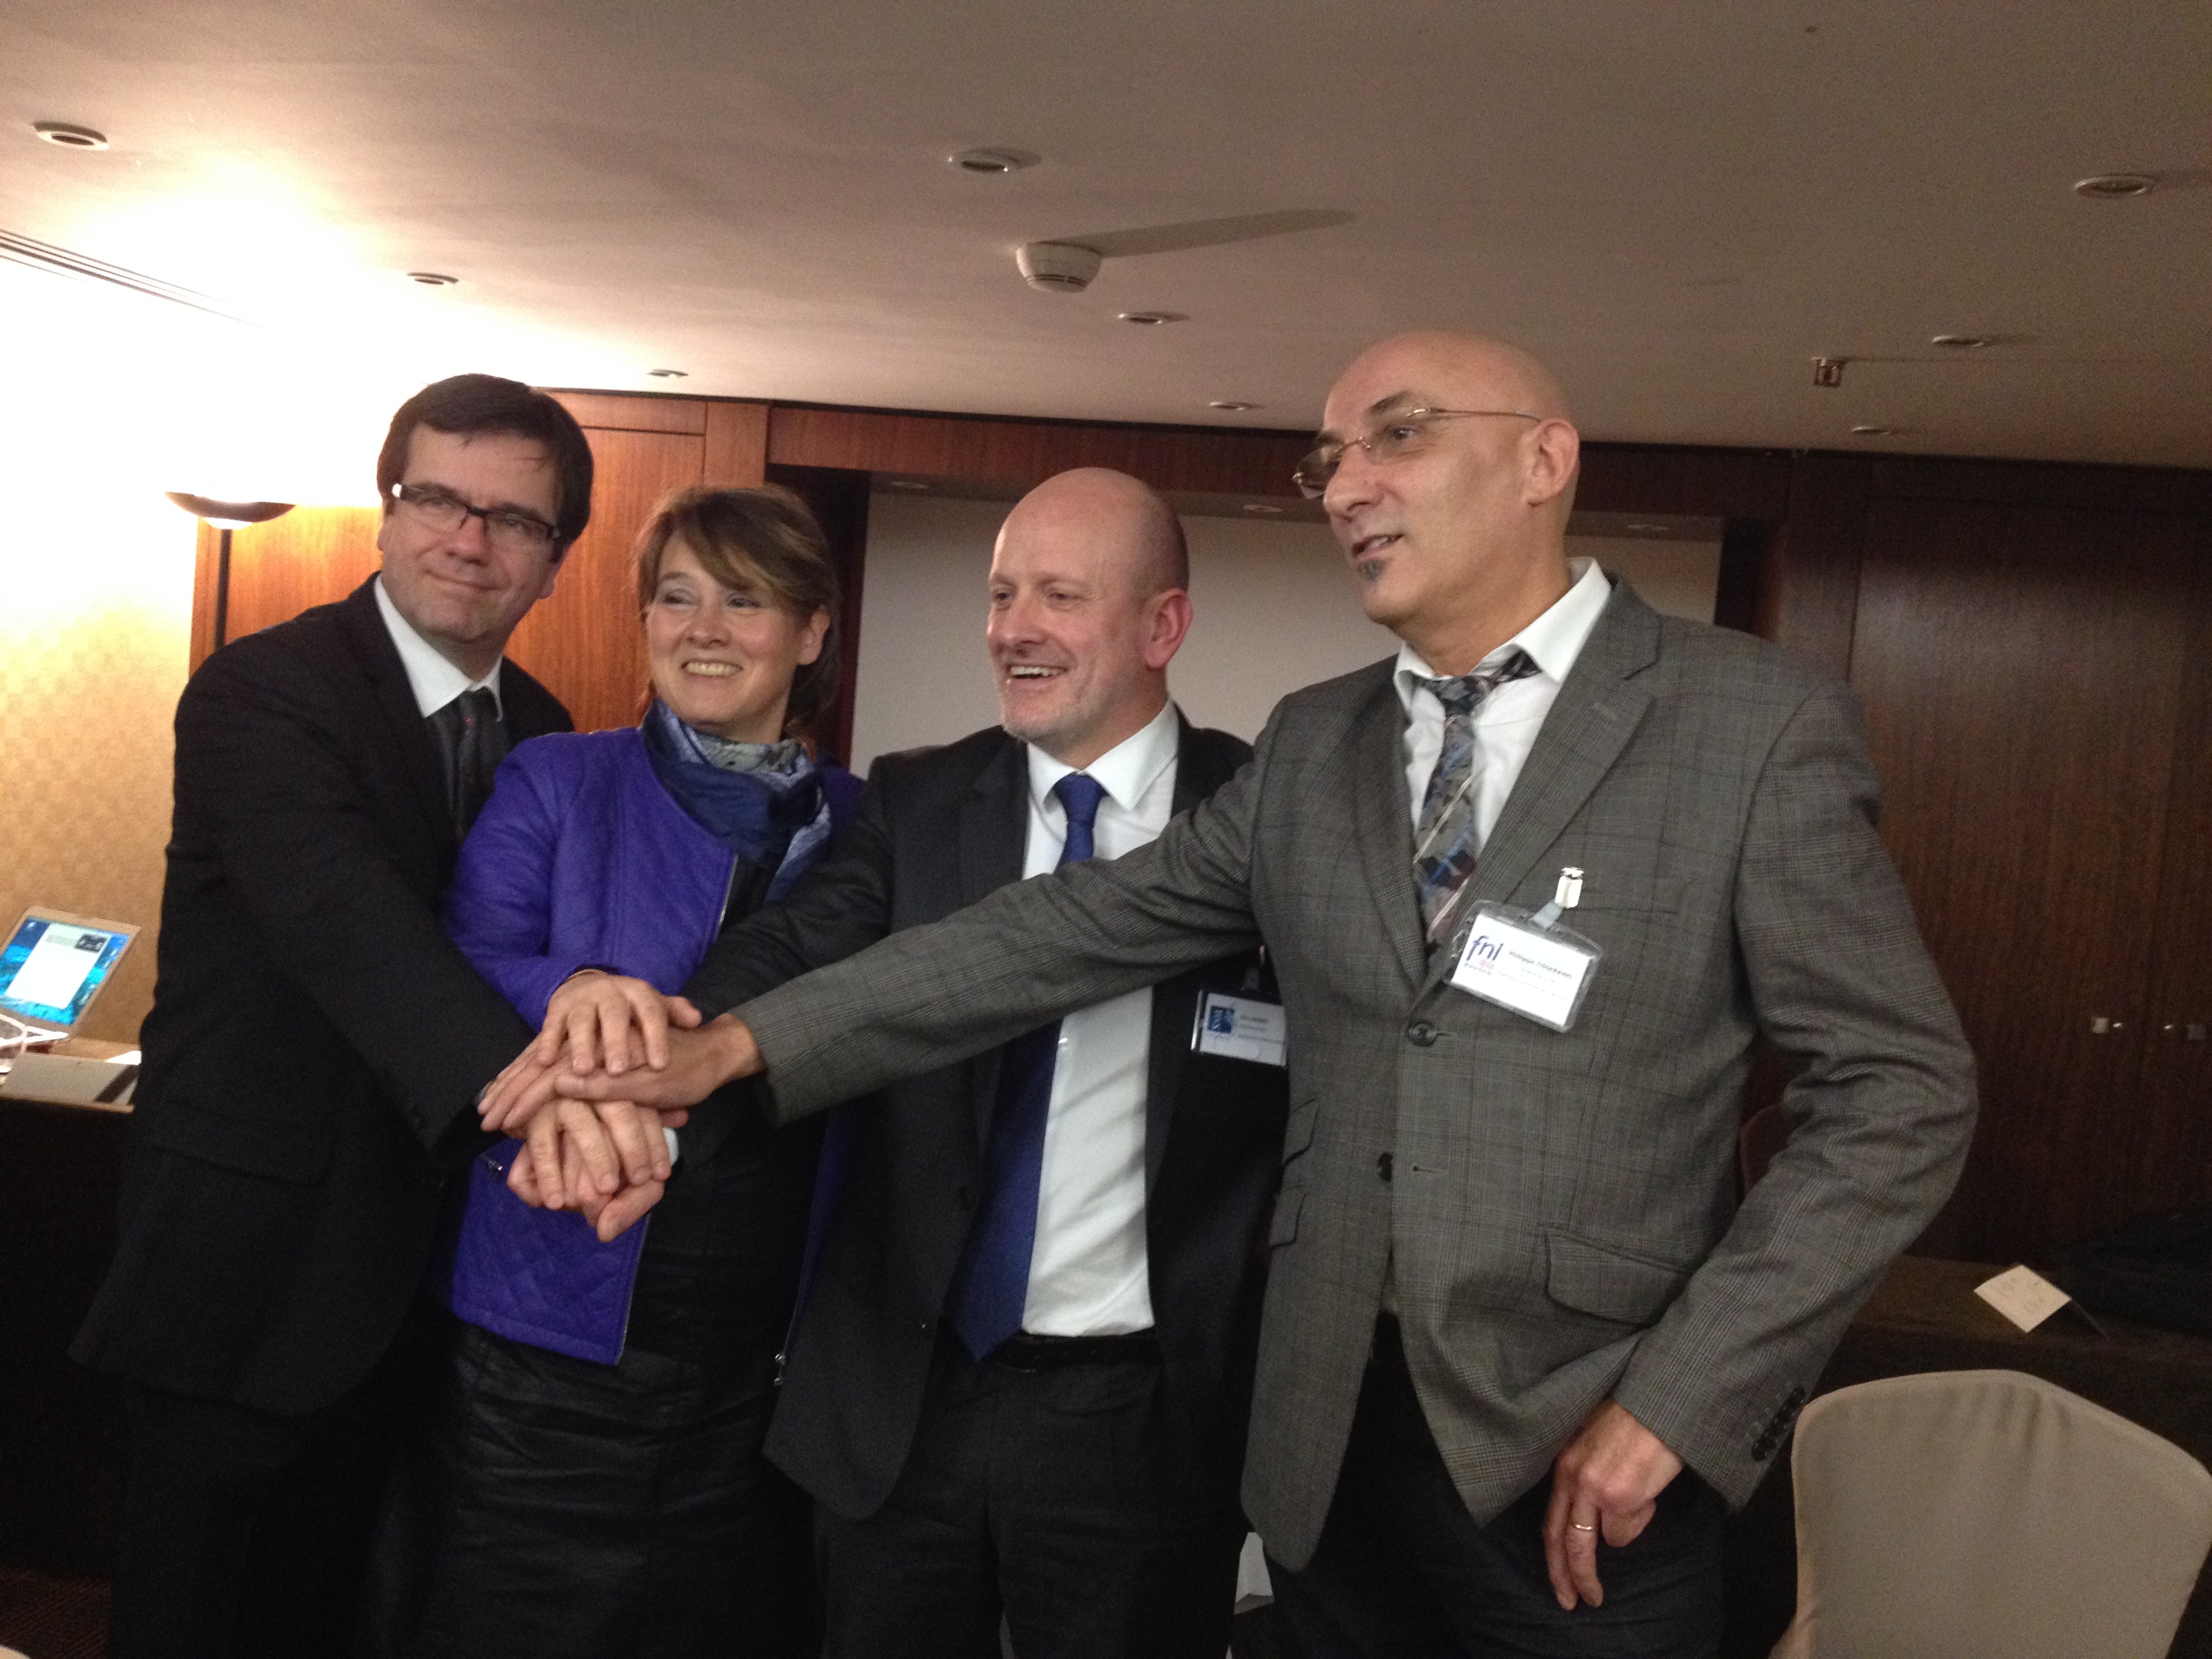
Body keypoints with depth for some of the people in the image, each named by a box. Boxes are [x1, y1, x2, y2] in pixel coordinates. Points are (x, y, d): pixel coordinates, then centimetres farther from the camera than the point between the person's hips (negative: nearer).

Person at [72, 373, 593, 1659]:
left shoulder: (542, 730, 6)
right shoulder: (263, 690, -16)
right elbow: (348, 922, -34)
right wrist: (521, 1083, -49)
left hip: (414, 1264, 6)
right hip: (252, 1263, -6)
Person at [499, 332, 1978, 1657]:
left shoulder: (1758, 725, -8)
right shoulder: (1312, 746, 5)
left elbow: (1901, 1089, -8)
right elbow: (1077, 928, 0)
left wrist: (1678, 1400, -13)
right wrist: (748, 1042, -9)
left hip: (1584, 1457, -3)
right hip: (1331, 1436, 4)